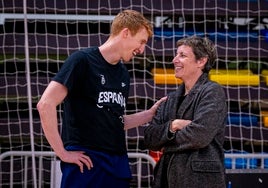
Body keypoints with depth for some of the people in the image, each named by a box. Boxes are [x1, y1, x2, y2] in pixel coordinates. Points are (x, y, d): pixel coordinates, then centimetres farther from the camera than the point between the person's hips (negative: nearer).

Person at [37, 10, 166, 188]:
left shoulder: (123, 74, 17)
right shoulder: (83, 60, -6)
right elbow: (45, 104, -13)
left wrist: (151, 113, 13)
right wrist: (63, 153, -14)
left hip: (119, 164, 7)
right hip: (87, 162, -7)